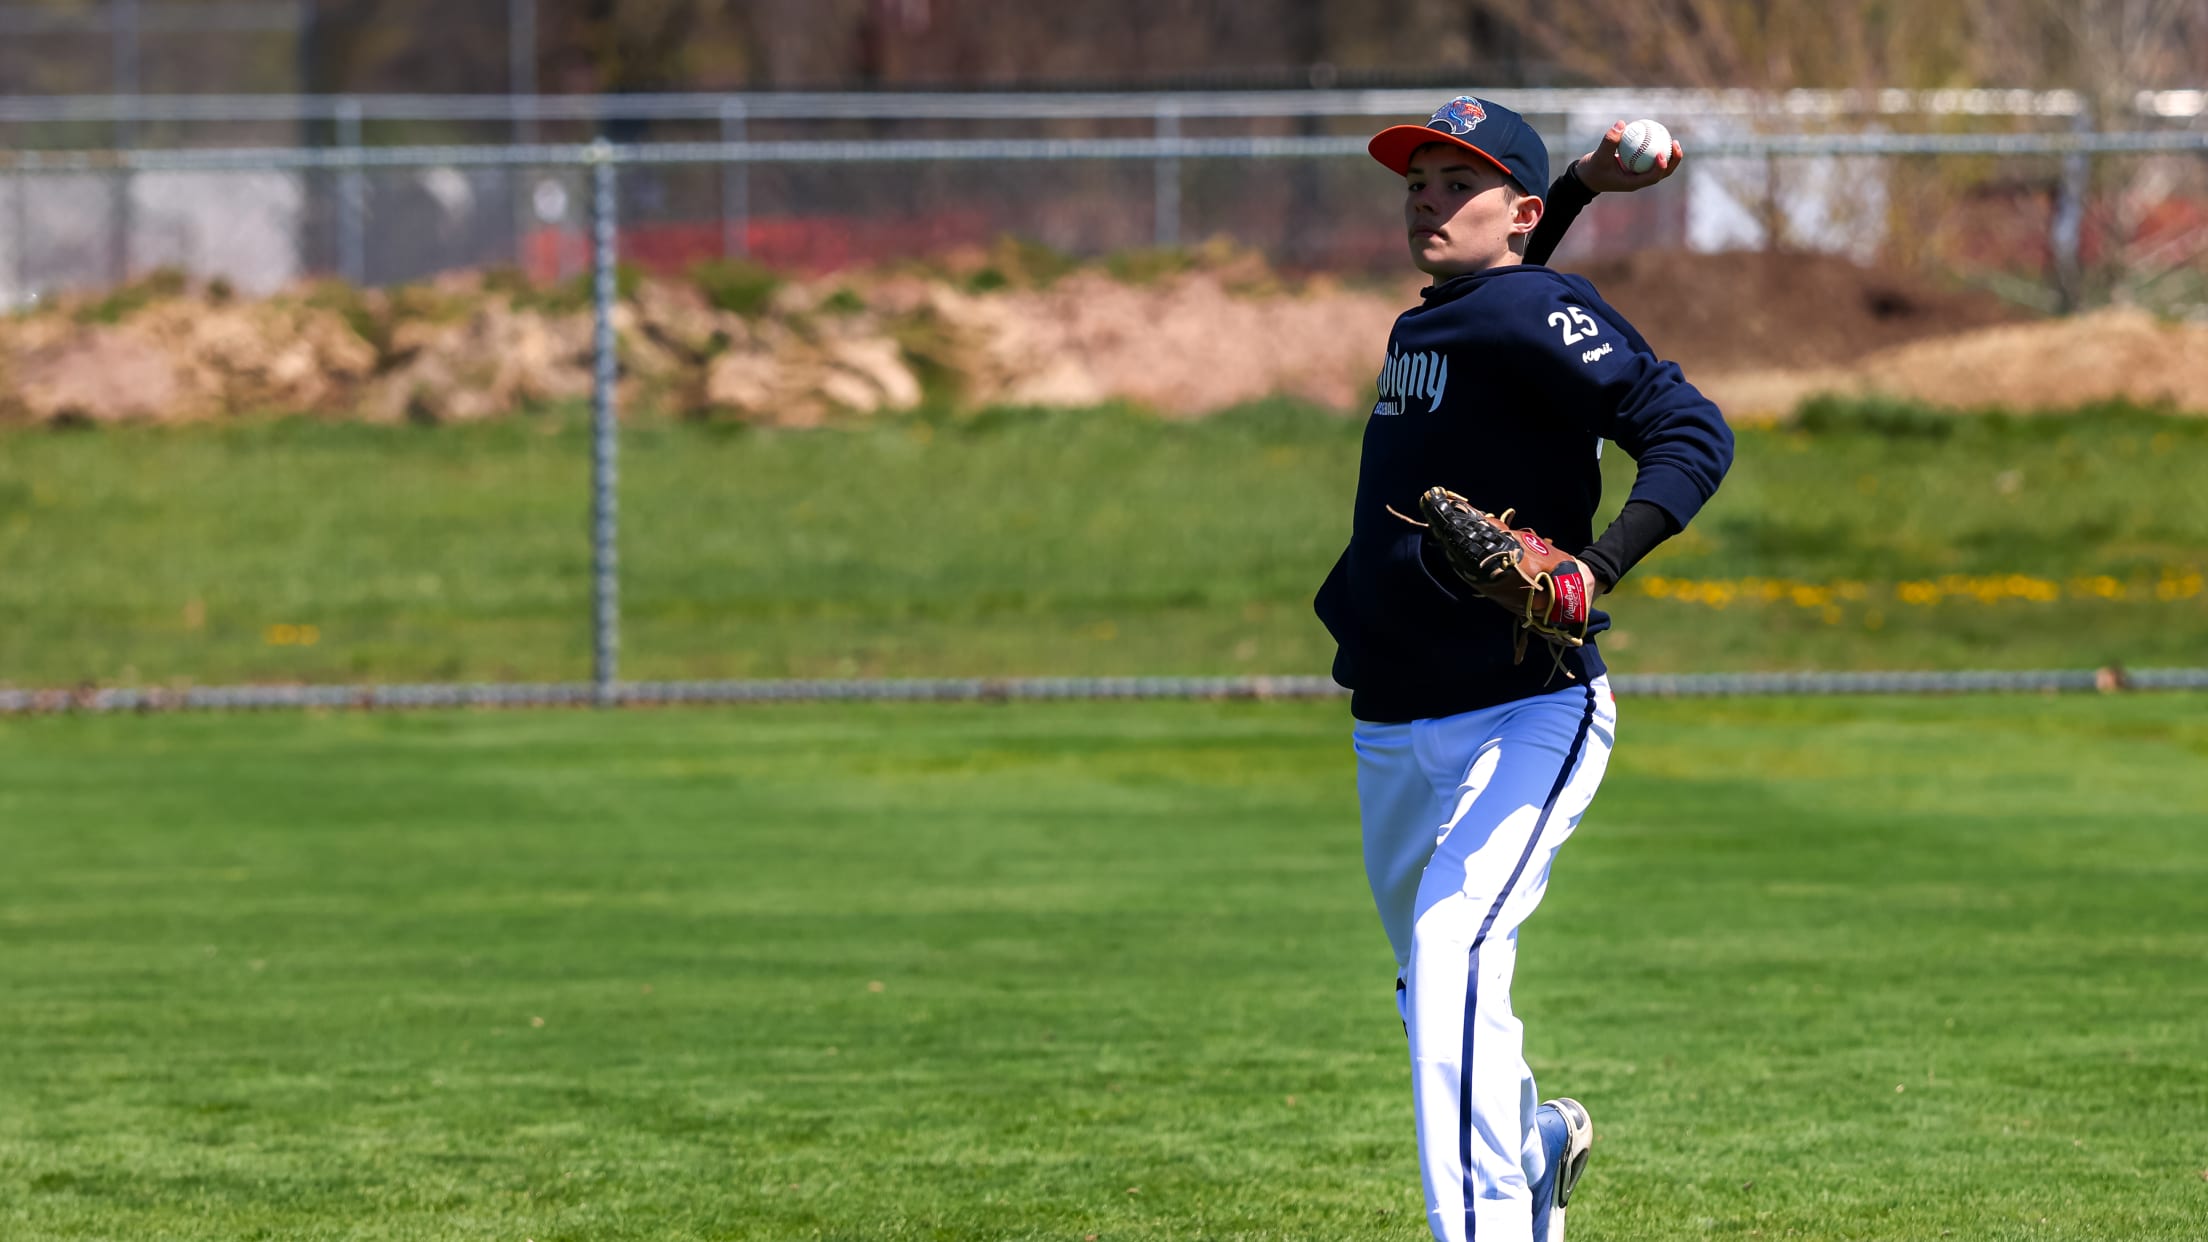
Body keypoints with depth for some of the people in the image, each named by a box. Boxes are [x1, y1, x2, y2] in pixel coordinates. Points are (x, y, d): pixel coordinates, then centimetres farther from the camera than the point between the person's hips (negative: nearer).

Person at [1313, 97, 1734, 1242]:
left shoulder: (1533, 315, -12)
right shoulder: (1426, 322, 13)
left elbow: (1693, 431, -19)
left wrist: (1598, 566, -32)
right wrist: (1579, 184, 18)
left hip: (1526, 716, -9)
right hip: (1395, 731, 9)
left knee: (1453, 955, -26)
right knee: (1431, 979, 22)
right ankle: (1536, 1145, 47)